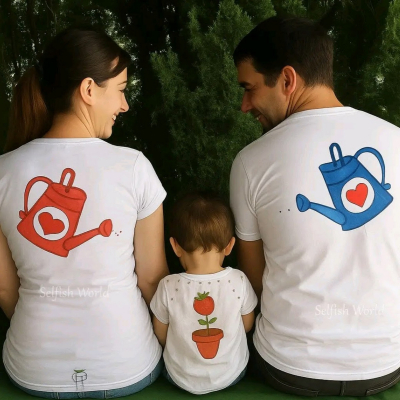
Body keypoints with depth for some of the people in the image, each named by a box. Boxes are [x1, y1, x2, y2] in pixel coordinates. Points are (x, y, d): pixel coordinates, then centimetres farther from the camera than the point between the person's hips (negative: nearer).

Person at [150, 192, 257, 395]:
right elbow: (247, 326, -4)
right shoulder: (239, 281, -22)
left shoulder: (169, 286, -24)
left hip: (182, 379, 0)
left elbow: (160, 337, -8)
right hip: (232, 375, 1)